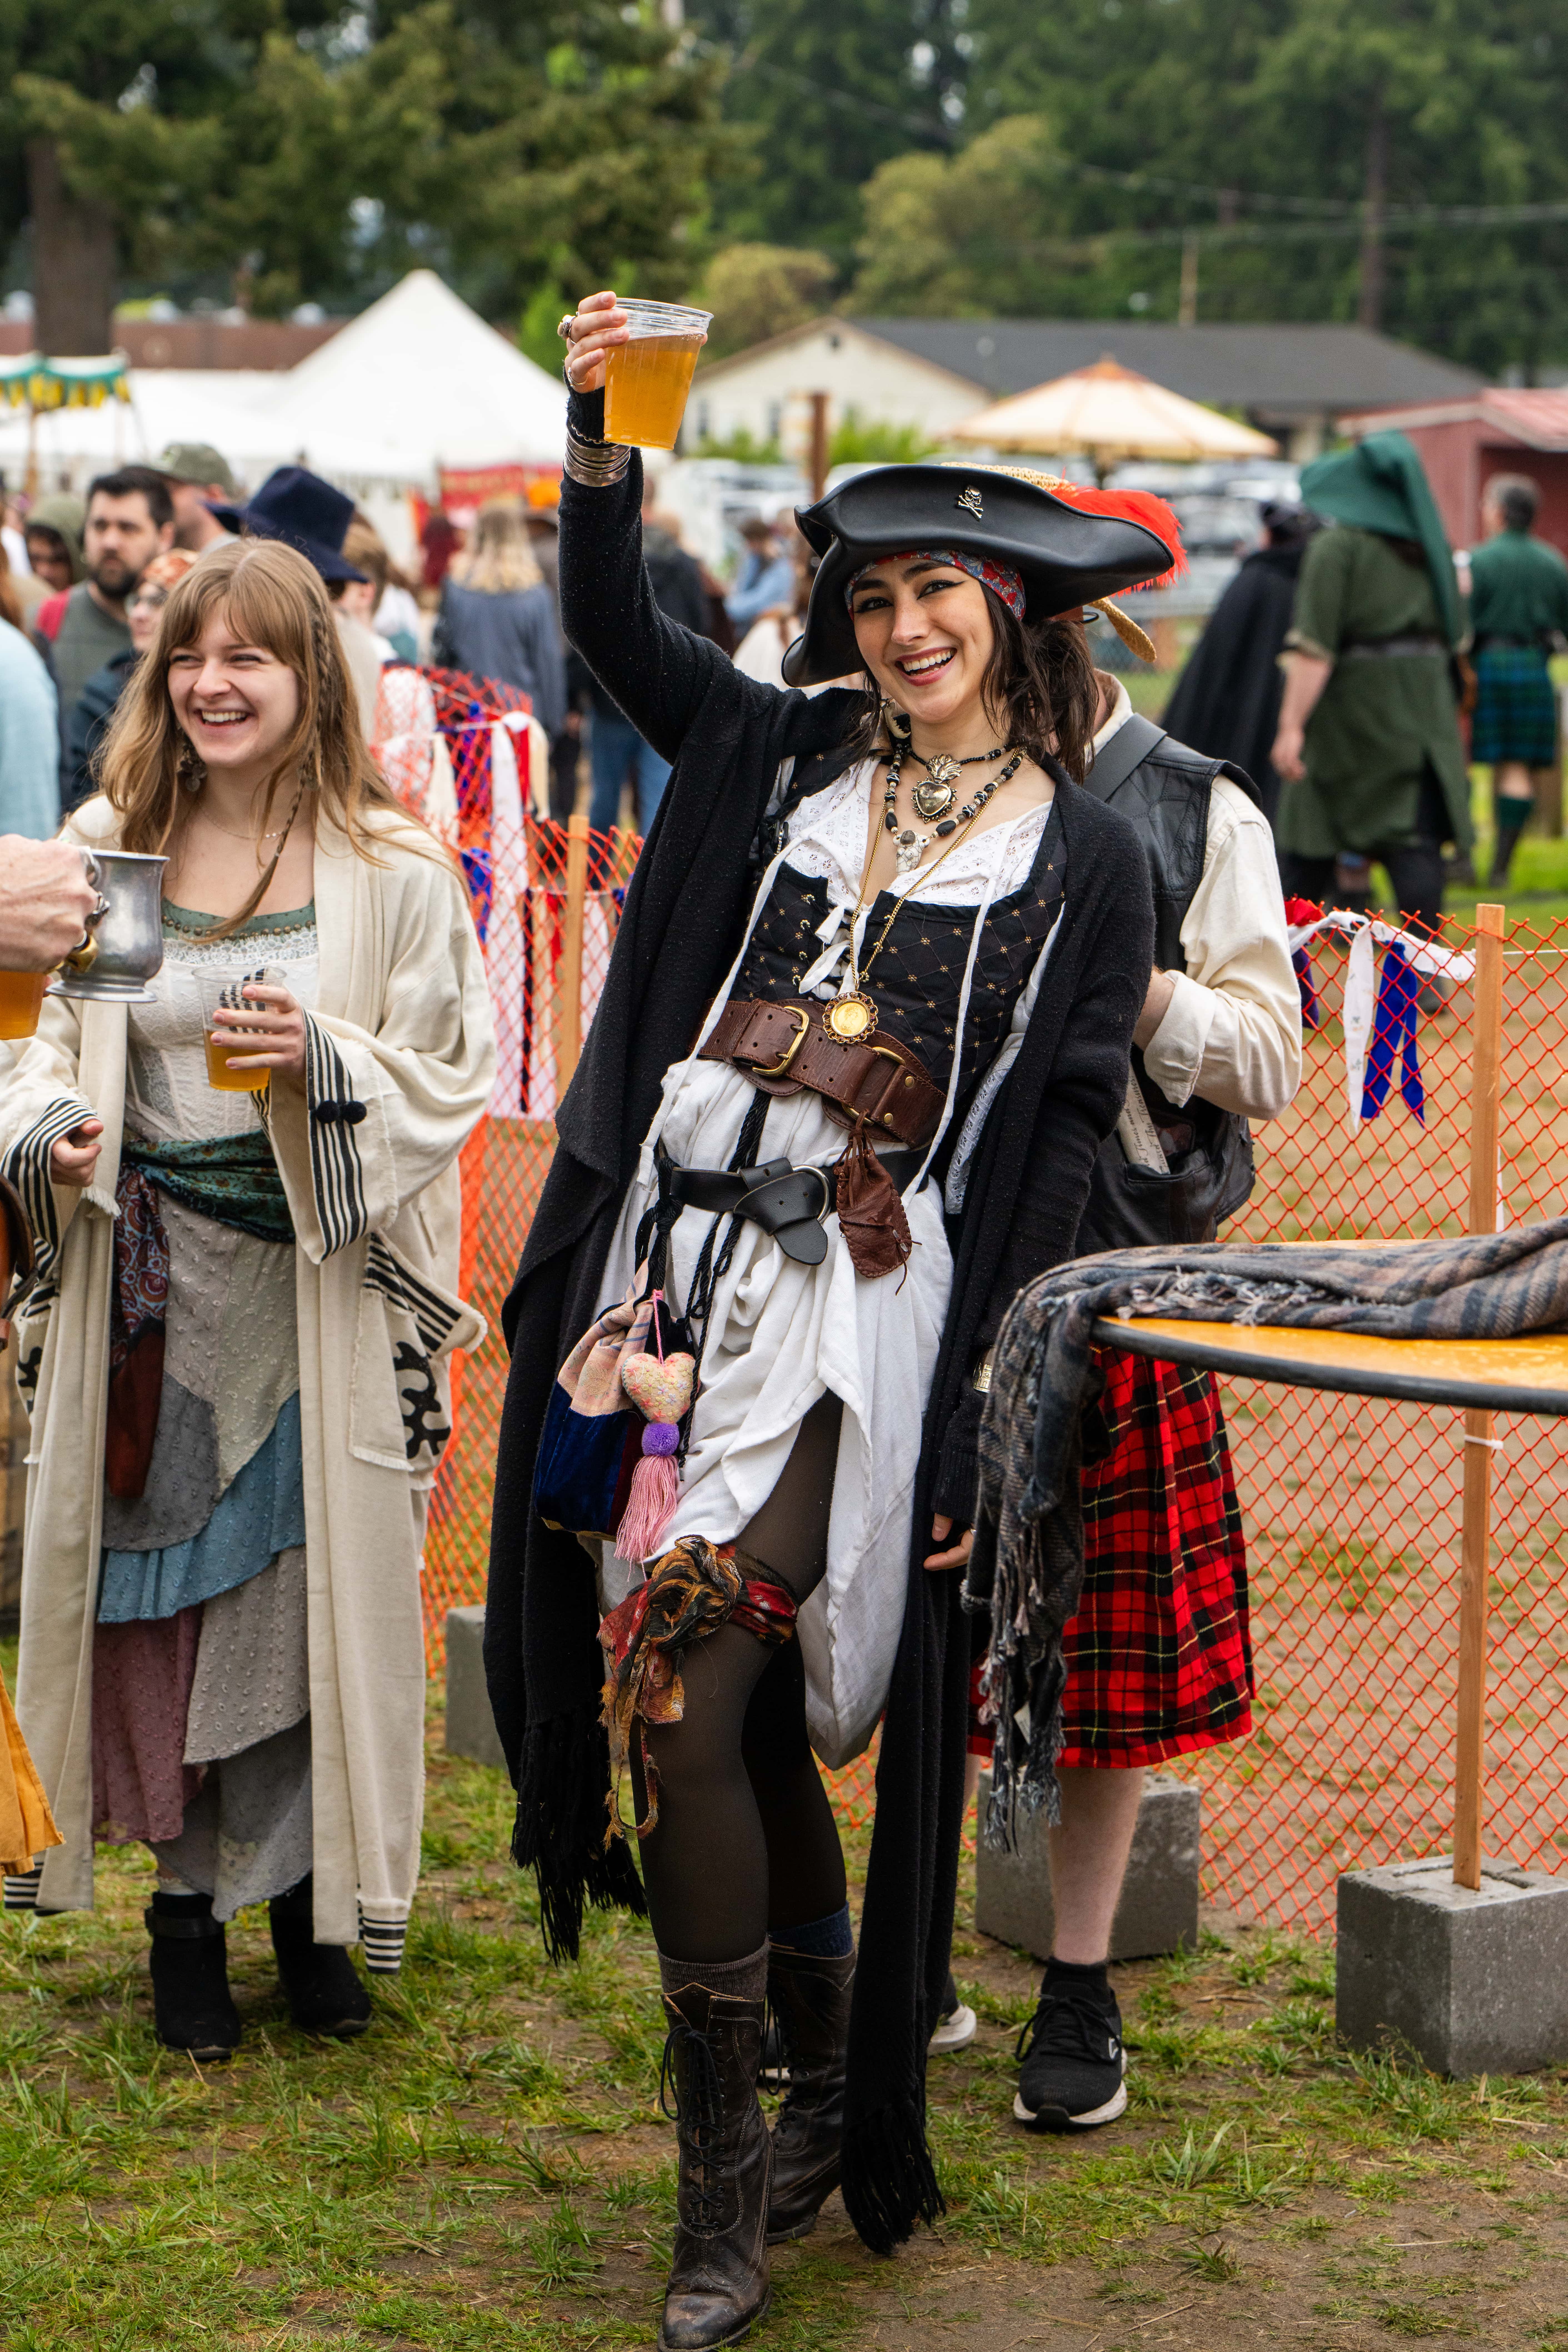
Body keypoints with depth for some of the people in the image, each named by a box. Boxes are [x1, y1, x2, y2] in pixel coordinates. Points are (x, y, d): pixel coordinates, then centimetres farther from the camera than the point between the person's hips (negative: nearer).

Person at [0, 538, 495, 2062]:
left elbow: (448, 1086, -3)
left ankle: (301, 1886, 21)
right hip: (148, 1281, 2)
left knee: (312, 1584, 3)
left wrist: (324, 1059, -21)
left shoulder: (393, 873, -3)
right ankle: (186, 1894, 21)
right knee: (158, 1581, 6)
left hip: (318, 1290, -2)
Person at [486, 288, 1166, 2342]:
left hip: (858, 1311, -5)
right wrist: (602, 435, -5)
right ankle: (831, 2091, 28)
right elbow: (613, 623, 12)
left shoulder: (1085, 857, 3)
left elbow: (1065, 1140, -1)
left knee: (683, 1694, -14)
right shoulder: (780, 759, 14)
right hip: (682, 1263, 5)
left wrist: (980, 1391, -7)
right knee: (730, 1706, 11)